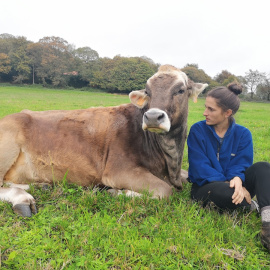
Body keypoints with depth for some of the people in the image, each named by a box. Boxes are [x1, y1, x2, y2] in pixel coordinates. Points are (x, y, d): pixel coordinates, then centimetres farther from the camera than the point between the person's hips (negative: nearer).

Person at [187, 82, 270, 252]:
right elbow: (200, 167, -15)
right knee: (220, 190, -39)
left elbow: (241, 164, -9)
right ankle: (252, 206, -10)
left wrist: (237, 179, -34)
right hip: (206, 187, -2)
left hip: (234, 185, 3)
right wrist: (227, 183, -26)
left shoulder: (243, 134, -2)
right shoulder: (198, 130, -8)